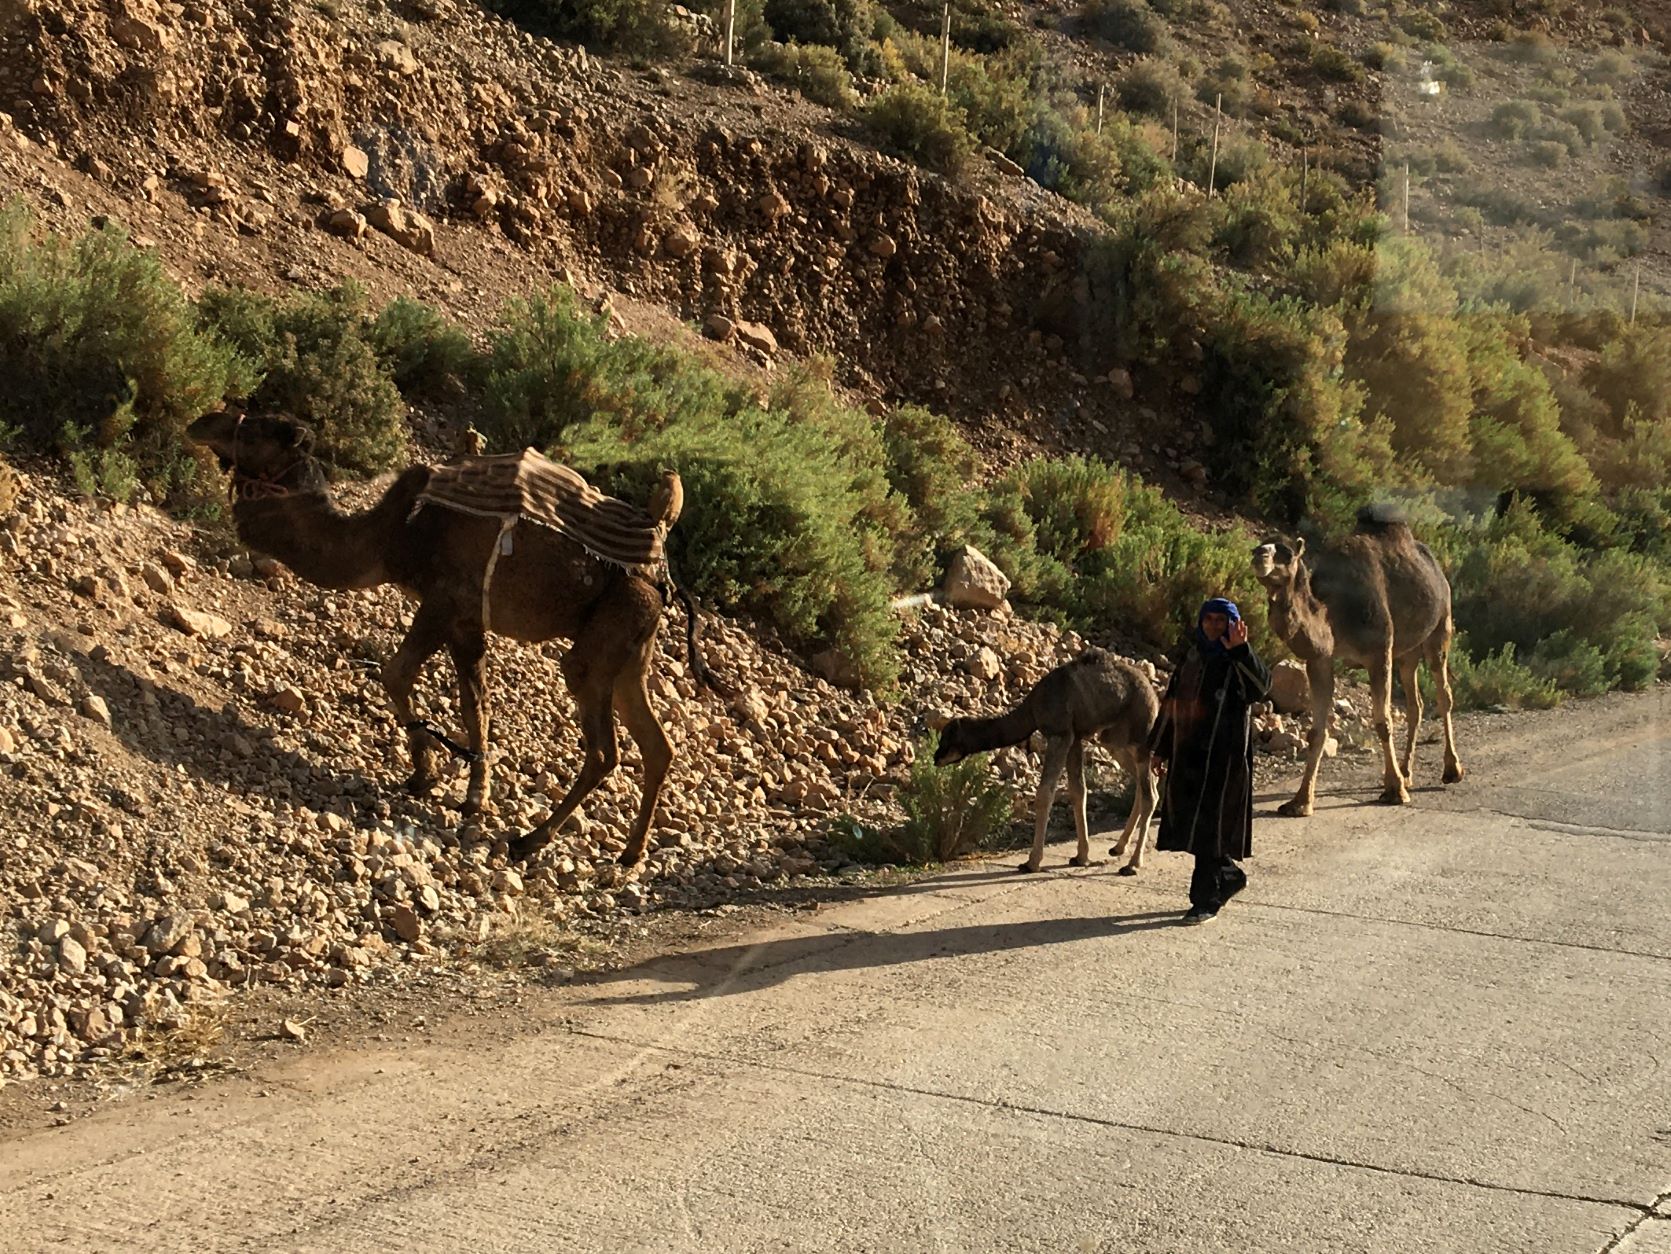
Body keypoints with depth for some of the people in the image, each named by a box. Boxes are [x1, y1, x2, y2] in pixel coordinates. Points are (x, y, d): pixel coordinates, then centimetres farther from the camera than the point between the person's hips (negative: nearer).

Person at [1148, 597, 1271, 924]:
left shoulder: (1236, 663, -5)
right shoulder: (1192, 658, 13)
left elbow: (1261, 686, -27)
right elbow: (1171, 703, 17)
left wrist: (1240, 651, -38)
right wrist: (1161, 748, 16)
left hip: (1223, 756, -7)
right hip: (1188, 755, 7)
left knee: (1210, 826, -6)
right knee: (1187, 821, 11)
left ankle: (1207, 900, 2)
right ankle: (1231, 875, 30)